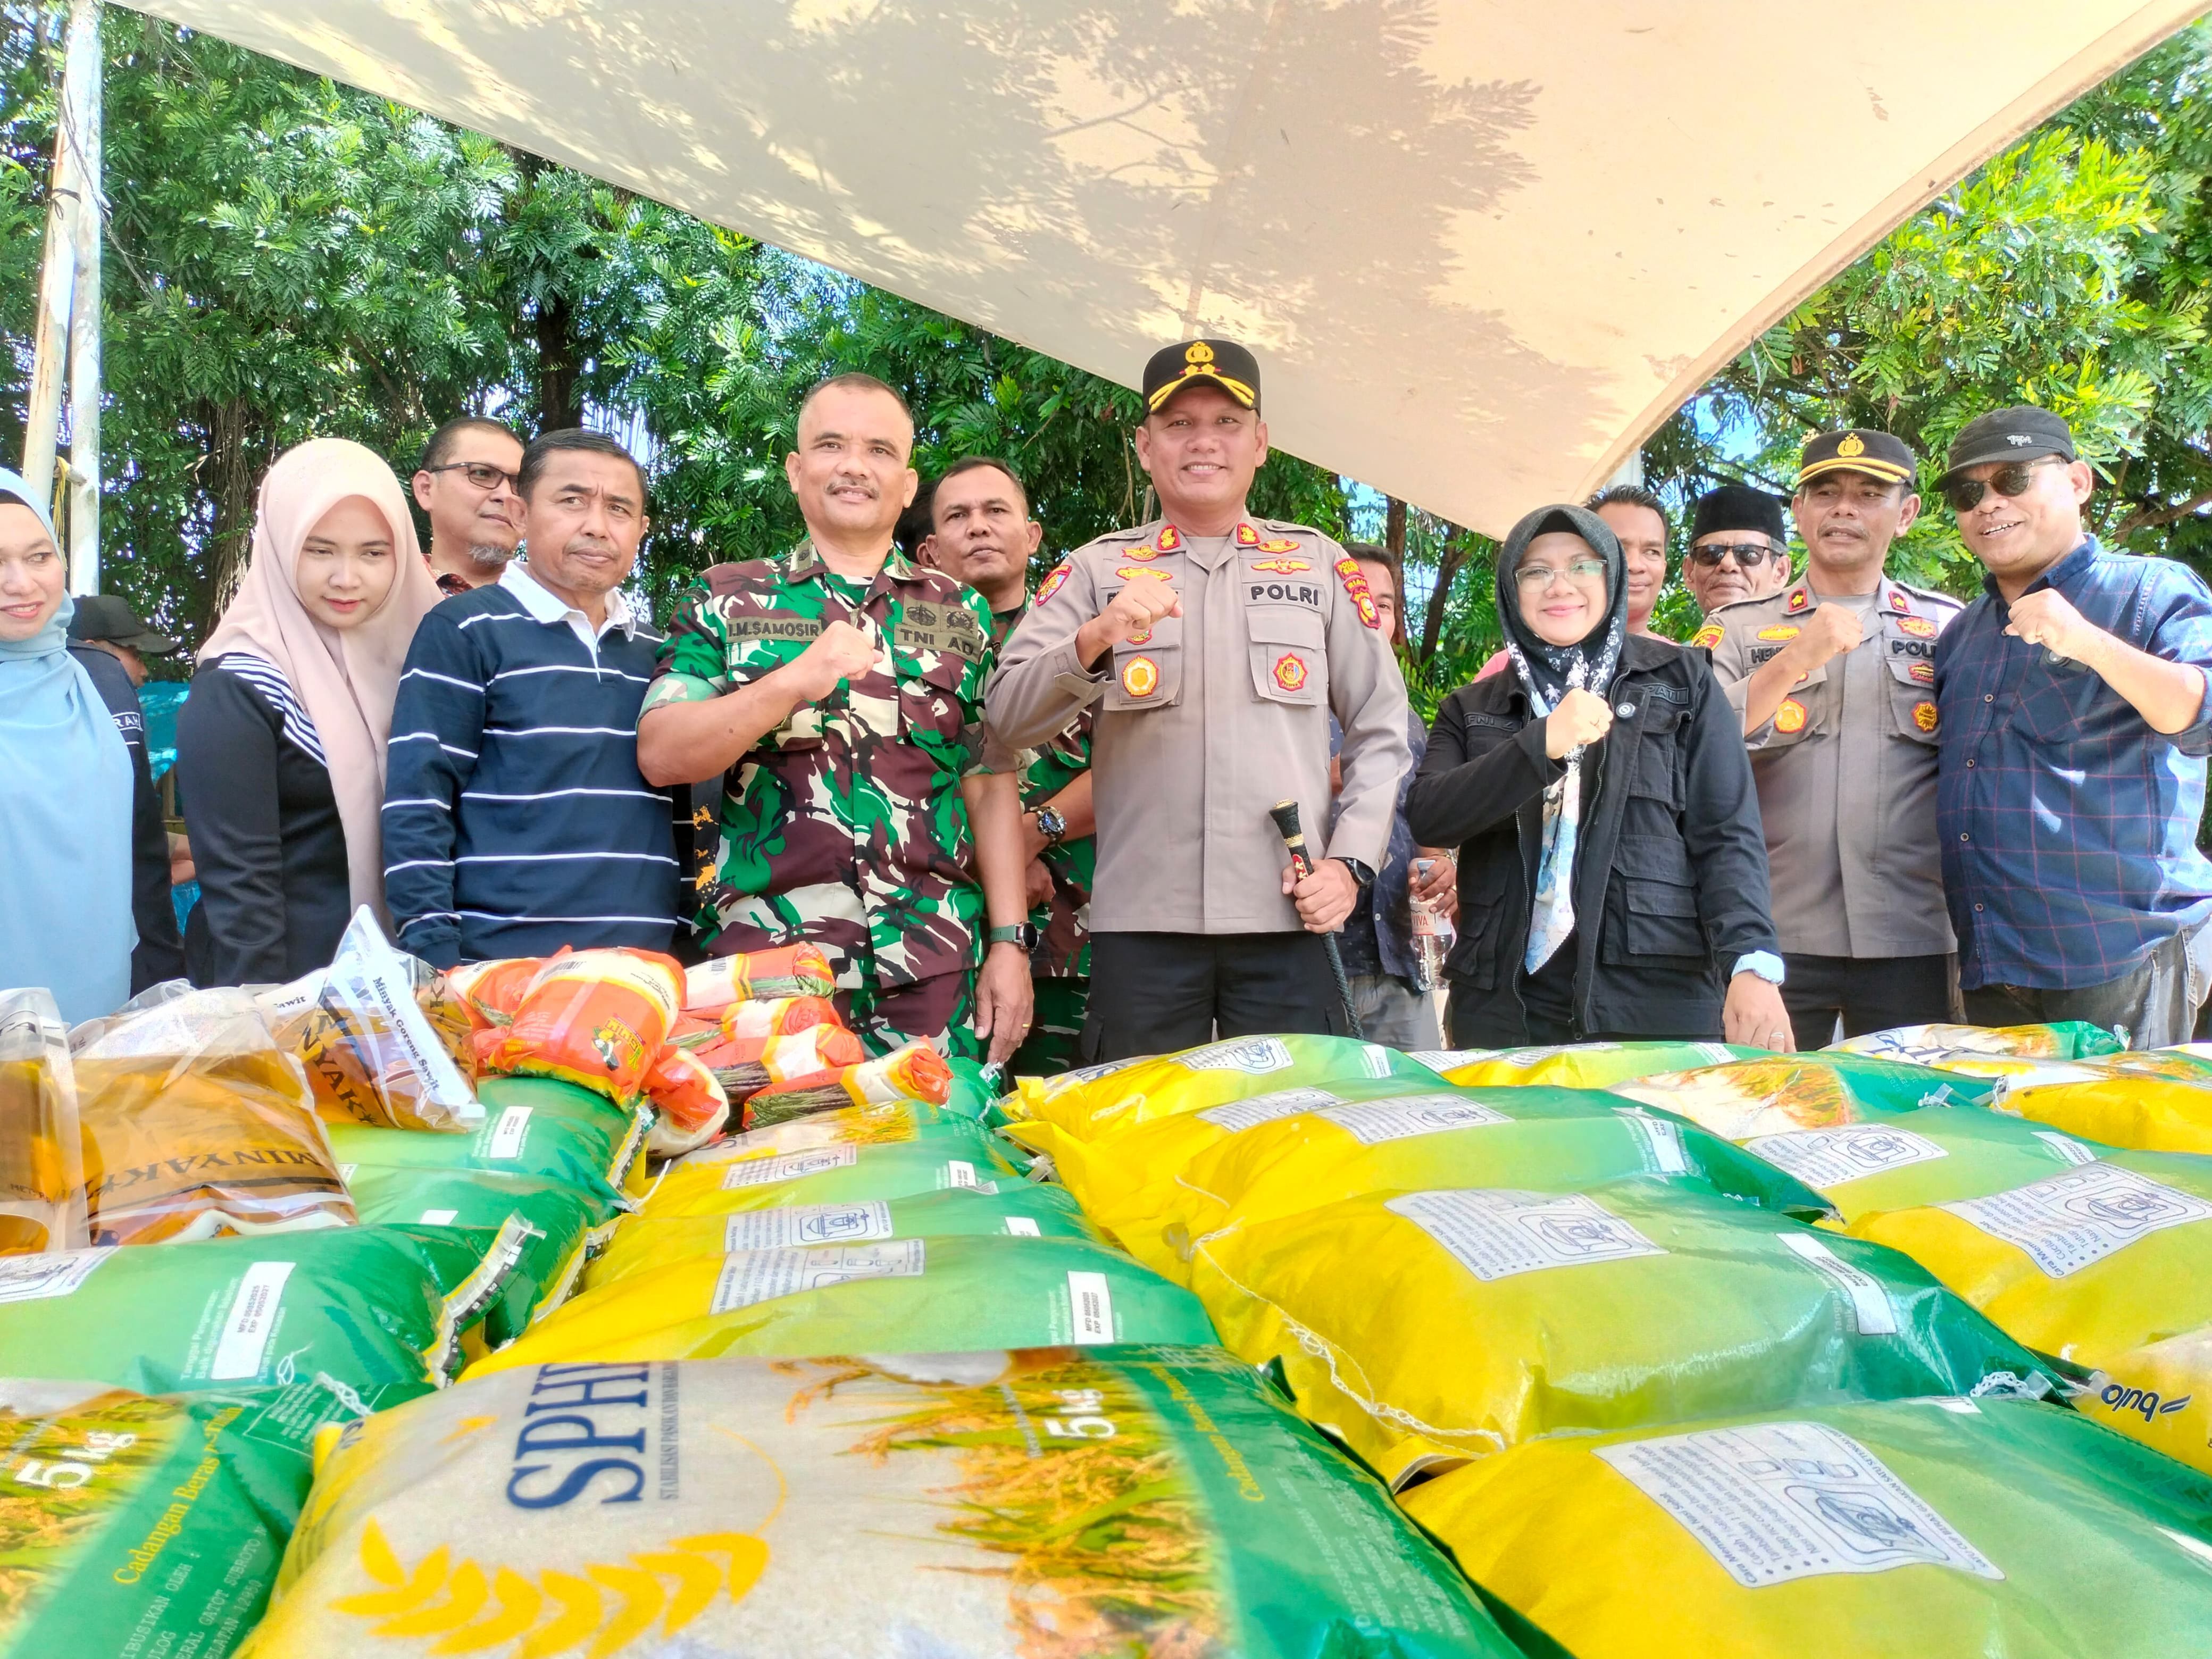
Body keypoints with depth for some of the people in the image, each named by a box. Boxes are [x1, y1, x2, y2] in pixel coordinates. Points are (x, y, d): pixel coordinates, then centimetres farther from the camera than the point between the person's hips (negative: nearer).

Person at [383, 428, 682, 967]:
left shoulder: (655, 651, 13)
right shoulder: (464, 631, -2)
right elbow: (416, 806, -7)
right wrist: (435, 965, -14)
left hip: (646, 971, 5)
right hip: (502, 971, -4)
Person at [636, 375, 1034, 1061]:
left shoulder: (960, 613, 13)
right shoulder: (727, 599, 9)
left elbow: (991, 790, 9)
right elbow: (660, 754, -2)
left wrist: (1009, 942, 0)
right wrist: (795, 681, -15)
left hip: (933, 965, 1)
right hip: (763, 953, -1)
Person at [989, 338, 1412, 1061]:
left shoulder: (1320, 564, 13)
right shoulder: (1095, 570, 10)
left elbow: (1381, 728, 12)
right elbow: (1008, 716, 0)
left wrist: (1351, 860, 0)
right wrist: (1093, 642, -18)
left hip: (1287, 922, 1)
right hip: (1139, 923, -1)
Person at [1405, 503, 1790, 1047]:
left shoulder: (1681, 681, 8)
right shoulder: (1472, 710, 12)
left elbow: (1728, 834, 1)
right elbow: (1426, 818, -4)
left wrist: (1753, 962, -15)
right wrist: (1541, 743, -18)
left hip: (1656, 994, -1)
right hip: (1503, 1002, 1)